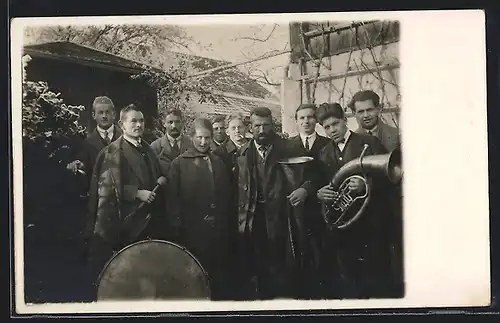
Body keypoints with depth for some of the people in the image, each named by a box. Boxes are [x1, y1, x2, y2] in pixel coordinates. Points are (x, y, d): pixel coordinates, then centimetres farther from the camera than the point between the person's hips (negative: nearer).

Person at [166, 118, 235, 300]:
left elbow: (227, 196, 13)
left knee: (220, 277, 9)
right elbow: (173, 199, -5)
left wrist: (231, 226, 6)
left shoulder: (219, 163, 13)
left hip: (220, 231, 4)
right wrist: (178, 227, -11)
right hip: (193, 232, -4)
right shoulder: (179, 164, -1)